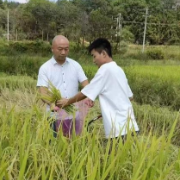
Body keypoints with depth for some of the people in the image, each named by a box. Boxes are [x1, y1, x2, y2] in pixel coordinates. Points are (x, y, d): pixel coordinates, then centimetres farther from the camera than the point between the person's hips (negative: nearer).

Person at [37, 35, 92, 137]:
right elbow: (43, 92, -9)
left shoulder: (75, 65, 6)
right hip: (55, 116, -2)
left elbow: (85, 84, 1)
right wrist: (51, 104, -30)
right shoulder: (45, 68, -1)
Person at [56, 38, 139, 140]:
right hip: (128, 125, 9)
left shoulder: (105, 69, -10)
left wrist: (67, 102, 8)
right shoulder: (118, 70, 15)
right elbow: (130, 96, 20)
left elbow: (86, 93, -6)